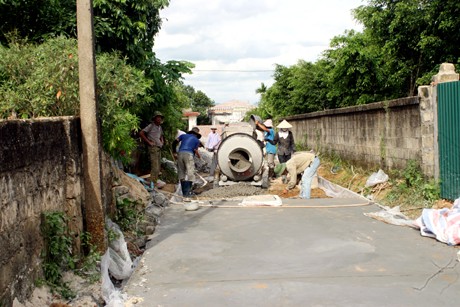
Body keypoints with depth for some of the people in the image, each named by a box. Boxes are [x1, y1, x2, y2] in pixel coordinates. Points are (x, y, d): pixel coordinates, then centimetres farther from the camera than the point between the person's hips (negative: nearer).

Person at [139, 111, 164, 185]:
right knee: (155, 167, -14)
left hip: (159, 148, 9)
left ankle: (155, 182, 18)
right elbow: (141, 133, -14)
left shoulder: (160, 127, 17)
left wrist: (162, 141, 16)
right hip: (153, 148, -9)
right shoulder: (151, 126, -7)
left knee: (158, 166, 11)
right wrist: (149, 142, -13)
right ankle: (152, 183, -13)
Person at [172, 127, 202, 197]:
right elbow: (195, 150, 4)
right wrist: (199, 156, 24)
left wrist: (174, 152, 18)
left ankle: (184, 191, 8)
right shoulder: (197, 140, 16)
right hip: (189, 154, -4)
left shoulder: (184, 135, 23)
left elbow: (175, 142, 10)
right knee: (190, 173, -3)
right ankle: (187, 192, -14)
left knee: (181, 173, 9)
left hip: (180, 154, 4)